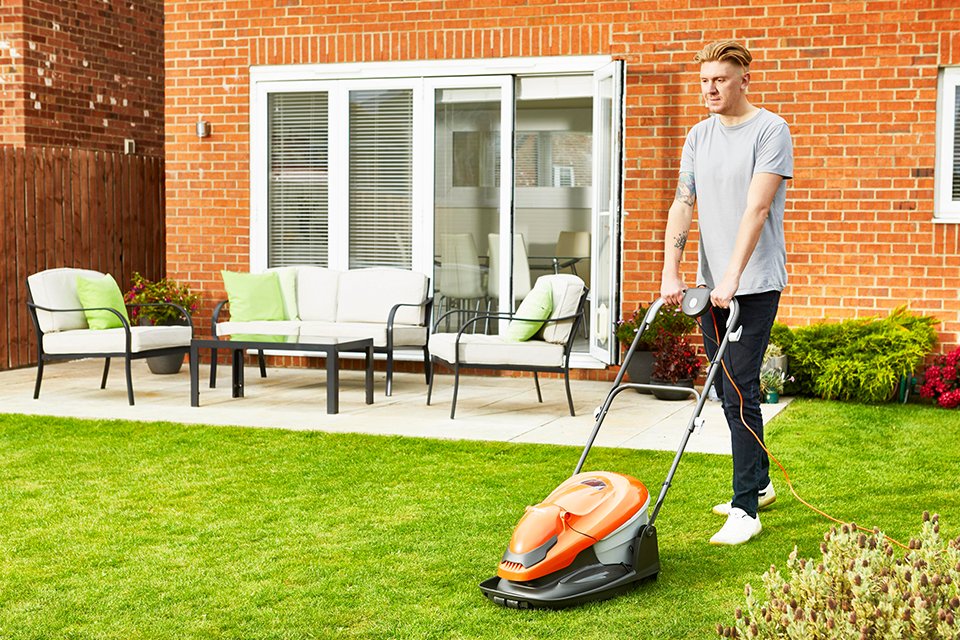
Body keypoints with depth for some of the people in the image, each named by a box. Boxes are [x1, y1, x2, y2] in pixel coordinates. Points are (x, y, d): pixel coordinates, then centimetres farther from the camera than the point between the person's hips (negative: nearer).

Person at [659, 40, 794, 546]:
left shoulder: (770, 130, -8)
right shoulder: (699, 136, 12)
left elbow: (756, 209, -17)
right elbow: (682, 205, 7)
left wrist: (732, 277, -24)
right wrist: (671, 274, -4)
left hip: (755, 284, -7)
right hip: (710, 285, 7)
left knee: (740, 392, -11)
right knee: (728, 392, 13)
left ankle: (745, 510, -6)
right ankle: (759, 484, 30)